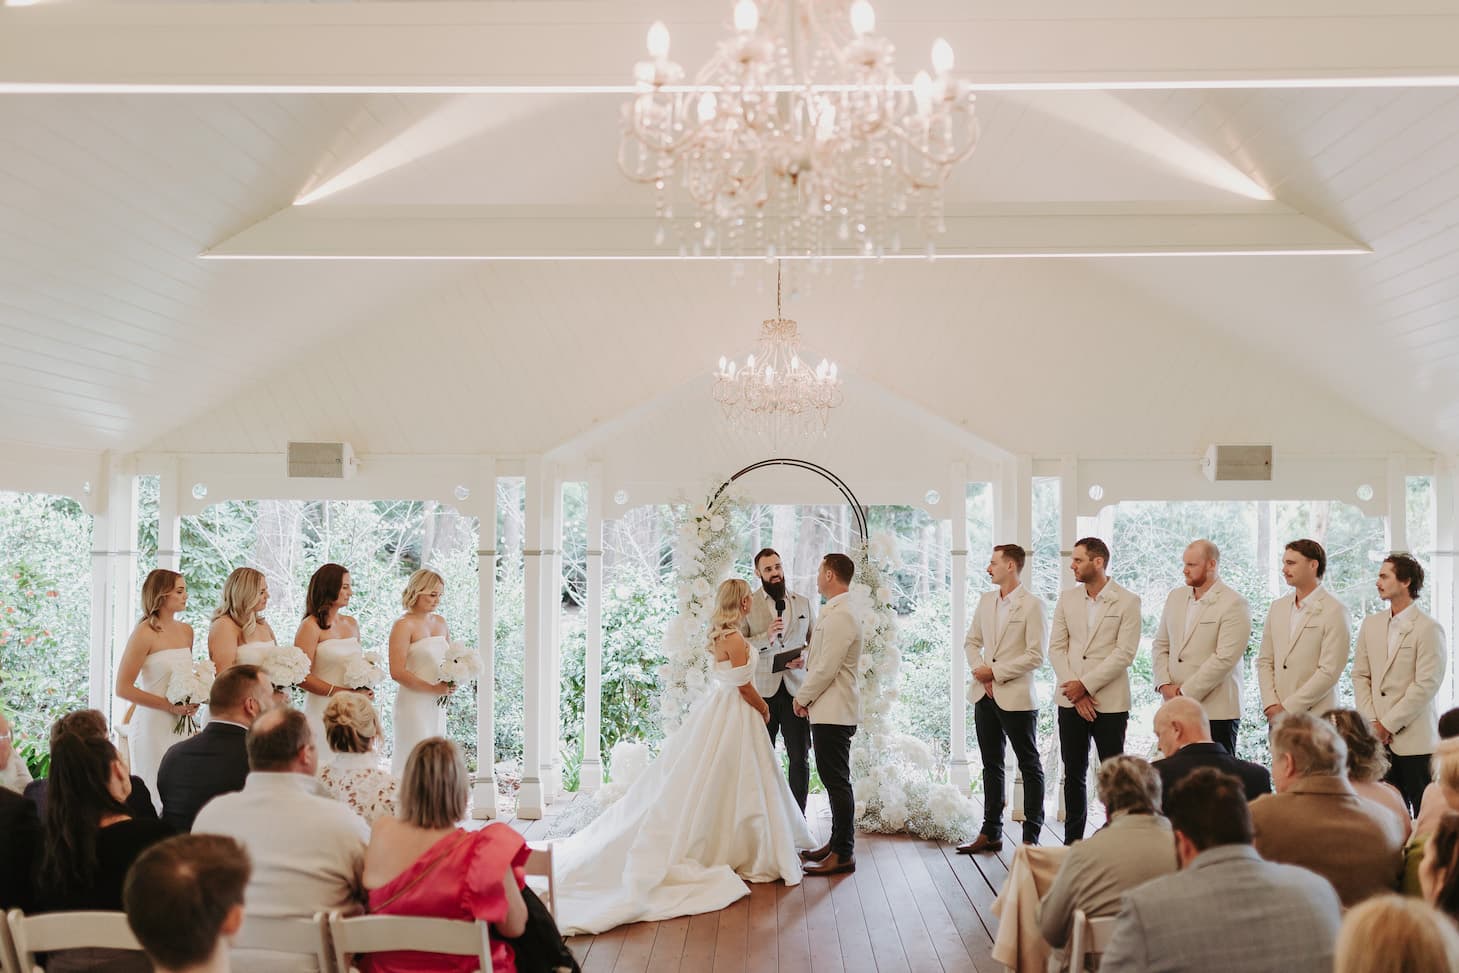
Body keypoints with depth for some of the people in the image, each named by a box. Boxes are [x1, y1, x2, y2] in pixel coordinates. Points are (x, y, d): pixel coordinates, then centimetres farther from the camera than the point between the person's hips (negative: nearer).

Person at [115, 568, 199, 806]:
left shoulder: (186, 631, 9)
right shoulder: (145, 633, -10)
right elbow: (123, 688, -12)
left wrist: (192, 701, 4)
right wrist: (169, 706, -15)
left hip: (182, 725, 6)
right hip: (153, 724, -6)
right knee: (156, 794, 0)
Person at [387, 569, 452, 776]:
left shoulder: (440, 622, 12)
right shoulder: (403, 625, -9)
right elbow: (396, 672, -16)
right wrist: (433, 688, -16)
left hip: (437, 705, 7)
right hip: (414, 703, -7)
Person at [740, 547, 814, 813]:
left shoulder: (804, 603, 13)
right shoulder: (748, 605, 4)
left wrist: (804, 658, -5)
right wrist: (766, 637, -15)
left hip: (796, 689, 2)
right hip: (762, 691, -2)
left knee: (800, 758, 0)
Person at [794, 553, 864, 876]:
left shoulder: (839, 617, -19)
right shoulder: (835, 613, 14)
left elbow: (827, 669, -20)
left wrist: (802, 697, -9)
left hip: (833, 712, -10)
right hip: (831, 710, 10)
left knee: (837, 780, -5)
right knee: (835, 780, 16)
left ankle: (843, 854, 0)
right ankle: (838, 843, 25)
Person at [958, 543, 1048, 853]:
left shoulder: (1032, 604, -10)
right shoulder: (986, 600, 11)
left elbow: (1036, 655, -14)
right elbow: (972, 641, 16)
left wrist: (995, 672, -13)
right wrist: (979, 670, -3)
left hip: (1016, 697, -7)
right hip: (985, 695, 7)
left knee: (1030, 766, 3)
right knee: (991, 766, 13)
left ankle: (1031, 836, 9)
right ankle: (991, 833, 21)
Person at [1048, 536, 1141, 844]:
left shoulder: (1127, 601, -4)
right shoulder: (1067, 598, 9)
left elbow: (1124, 653, -11)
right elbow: (1056, 647, 5)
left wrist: (1085, 685, -14)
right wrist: (1075, 692, -7)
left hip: (1110, 702, -4)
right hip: (1071, 700, 4)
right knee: (1073, 775, 9)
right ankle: (1072, 841, 16)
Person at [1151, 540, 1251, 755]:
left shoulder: (1233, 604, -8)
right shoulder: (1176, 597, 13)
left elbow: (1224, 659, -16)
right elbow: (1160, 645, 15)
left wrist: (1185, 693, -14)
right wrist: (1164, 685, -1)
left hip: (1216, 712, -6)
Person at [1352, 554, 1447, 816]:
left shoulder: (1428, 628, -8)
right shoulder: (1370, 624, 11)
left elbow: (1426, 685, -12)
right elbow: (1360, 675, 11)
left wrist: (1388, 724, -11)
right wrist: (1371, 722, -1)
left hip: (1415, 738, -5)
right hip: (1378, 737, 5)